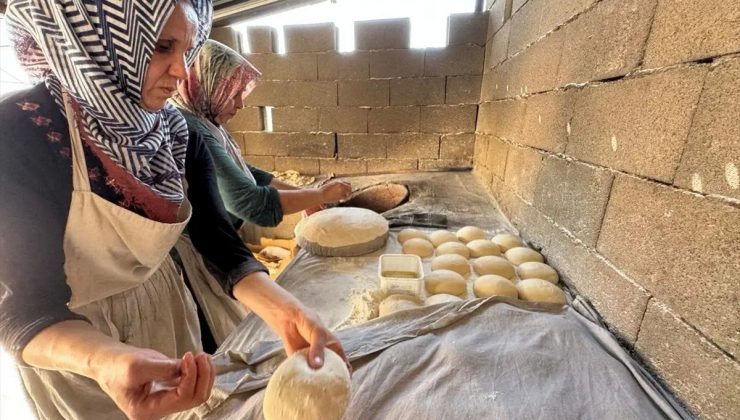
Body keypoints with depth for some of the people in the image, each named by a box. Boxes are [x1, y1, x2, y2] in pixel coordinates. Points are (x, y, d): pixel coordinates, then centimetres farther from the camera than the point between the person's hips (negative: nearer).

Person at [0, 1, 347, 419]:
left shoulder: (179, 135, -12)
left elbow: (221, 241, -17)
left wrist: (285, 312, -32)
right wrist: (108, 361, -47)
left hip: (162, 306, 4)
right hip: (70, 343, -3)